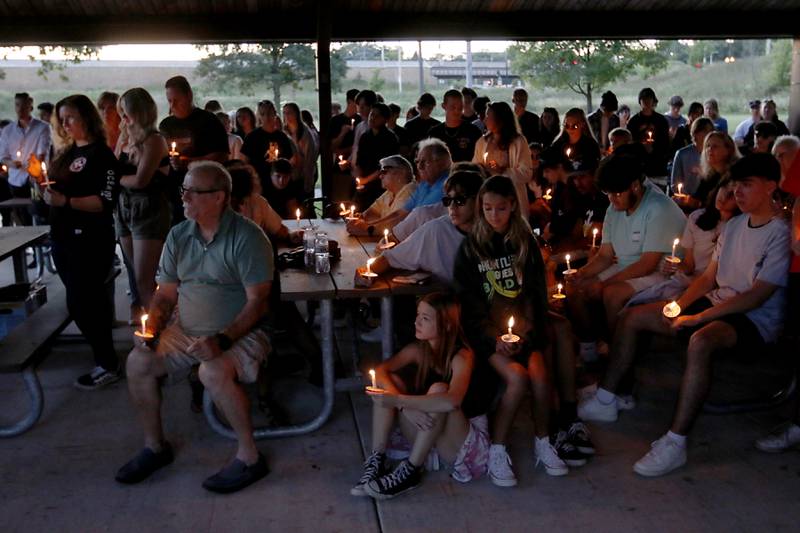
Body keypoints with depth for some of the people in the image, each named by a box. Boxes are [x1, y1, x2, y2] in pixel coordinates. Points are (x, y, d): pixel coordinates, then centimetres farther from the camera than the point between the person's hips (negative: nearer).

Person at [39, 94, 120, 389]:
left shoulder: (101, 154, -11)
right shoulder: (67, 153, 13)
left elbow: (106, 201, -20)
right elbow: (57, 189, 21)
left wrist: (65, 201, -26)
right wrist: (40, 179, 3)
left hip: (90, 241, -8)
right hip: (63, 238, 8)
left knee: (80, 303, -5)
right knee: (89, 300, 13)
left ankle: (108, 365, 6)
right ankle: (103, 356, 24)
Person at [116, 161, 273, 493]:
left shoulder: (247, 237, -14)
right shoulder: (178, 236, 6)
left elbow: (257, 302, -17)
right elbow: (166, 294, 11)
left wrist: (222, 340, -27)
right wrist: (151, 326, -8)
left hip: (239, 333, -6)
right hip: (186, 330, 7)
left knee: (213, 372, -34)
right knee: (138, 362, -11)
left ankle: (249, 457, -14)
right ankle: (154, 446, 10)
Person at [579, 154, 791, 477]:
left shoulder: (780, 233, -13)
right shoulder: (734, 224, 13)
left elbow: (757, 296, -20)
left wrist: (699, 317, -20)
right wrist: (678, 305, 0)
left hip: (754, 320, -9)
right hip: (716, 304, 9)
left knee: (700, 342, -42)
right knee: (631, 318, 1)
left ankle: (675, 444, -36)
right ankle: (605, 401, 9)